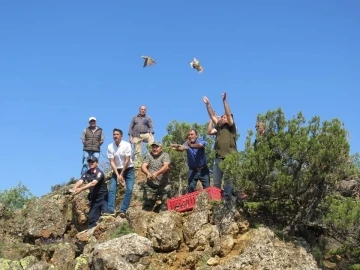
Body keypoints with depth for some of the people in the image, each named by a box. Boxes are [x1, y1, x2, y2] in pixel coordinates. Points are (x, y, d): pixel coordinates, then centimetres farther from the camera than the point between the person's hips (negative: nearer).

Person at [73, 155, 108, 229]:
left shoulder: (99, 172, -16)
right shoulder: (87, 173, 2)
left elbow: (93, 183, -31)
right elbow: (80, 181, -13)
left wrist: (81, 189, -40)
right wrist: (74, 189, -35)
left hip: (103, 197, -6)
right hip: (94, 198, 6)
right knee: (91, 217, 6)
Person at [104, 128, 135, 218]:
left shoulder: (126, 144, -16)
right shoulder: (110, 147, -9)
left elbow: (127, 160, -15)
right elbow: (112, 162, -9)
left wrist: (121, 174, -14)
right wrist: (117, 175, -17)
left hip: (128, 170, -2)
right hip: (117, 170, 2)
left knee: (129, 189, -15)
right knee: (111, 189, -12)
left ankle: (123, 210, -13)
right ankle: (110, 210, -14)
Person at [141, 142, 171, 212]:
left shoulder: (165, 155, 1)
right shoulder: (148, 156, 8)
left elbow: (166, 166, -16)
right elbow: (143, 166, -6)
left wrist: (157, 173, -33)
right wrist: (148, 173, -29)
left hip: (164, 186, -2)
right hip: (150, 186, 2)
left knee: (165, 208, -3)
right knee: (147, 207, 0)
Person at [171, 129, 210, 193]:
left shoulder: (201, 141, -9)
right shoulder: (187, 143, -3)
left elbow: (199, 145, -33)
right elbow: (182, 148, -24)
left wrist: (191, 145, -54)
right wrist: (177, 148, -50)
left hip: (203, 169, -1)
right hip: (192, 170, 1)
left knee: (207, 188, 3)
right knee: (191, 188, -5)